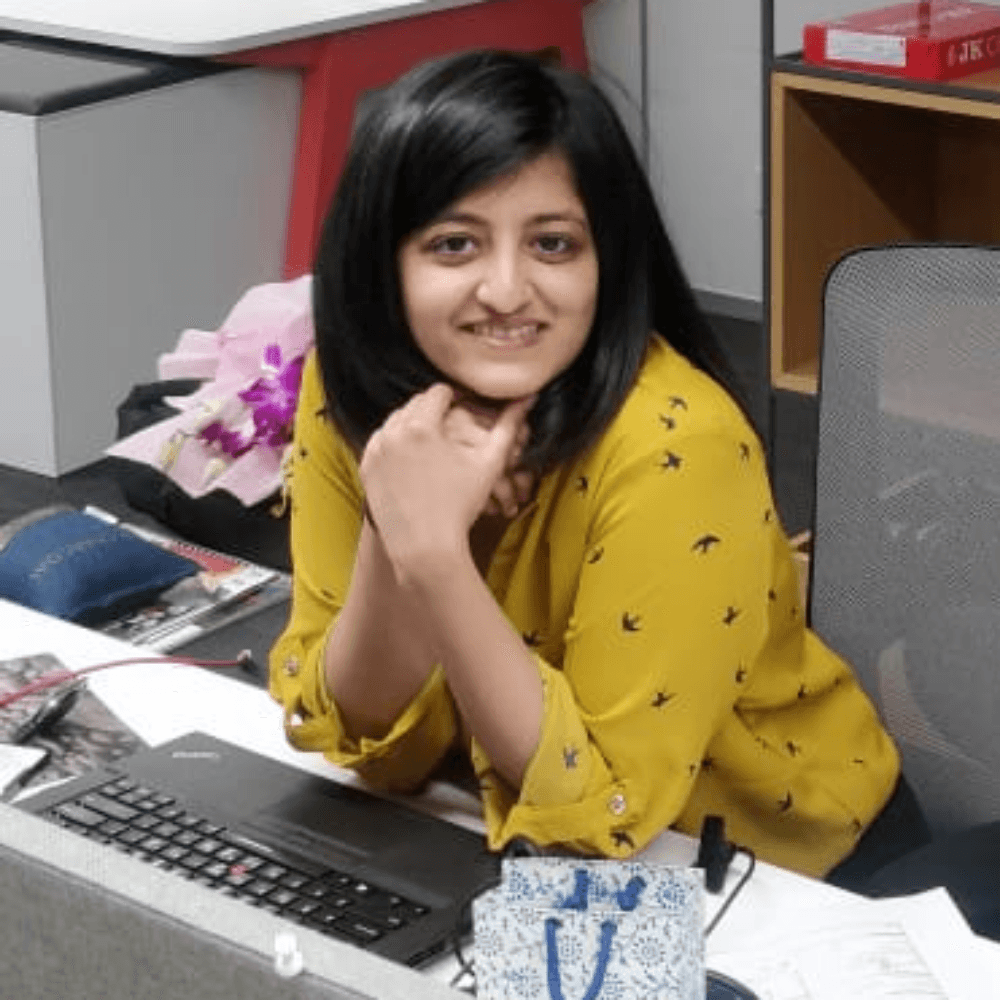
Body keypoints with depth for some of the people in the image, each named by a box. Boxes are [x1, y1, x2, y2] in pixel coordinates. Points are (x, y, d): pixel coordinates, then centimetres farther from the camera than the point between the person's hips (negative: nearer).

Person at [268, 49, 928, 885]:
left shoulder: (670, 447, -27)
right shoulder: (352, 389, -12)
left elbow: (601, 805, -25)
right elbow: (363, 739, -11)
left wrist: (436, 554, -35)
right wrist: (391, 535, -28)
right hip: (500, 829, 4)